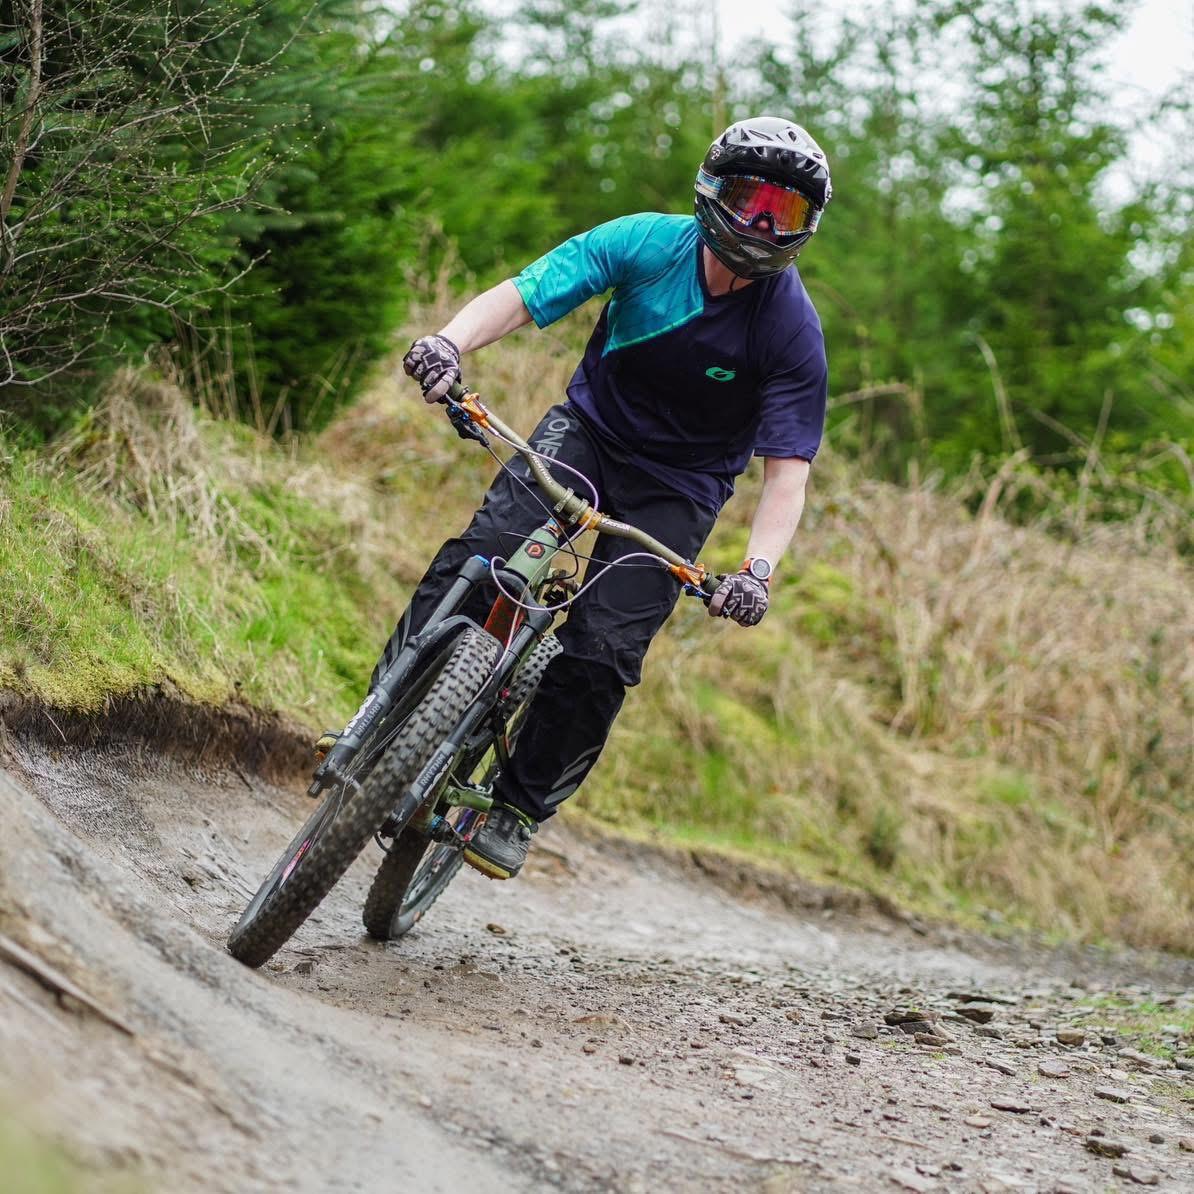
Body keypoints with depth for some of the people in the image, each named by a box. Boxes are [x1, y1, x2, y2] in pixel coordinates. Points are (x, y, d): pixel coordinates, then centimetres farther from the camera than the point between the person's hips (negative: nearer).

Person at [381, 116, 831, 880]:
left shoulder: (792, 329, -18)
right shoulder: (647, 244, -15)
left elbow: (787, 468, -19)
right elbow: (521, 295, -21)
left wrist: (759, 569, -36)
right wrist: (451, 342, -42)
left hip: (677, 488, -1)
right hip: (591, 427, 1)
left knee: (602, 652, -15)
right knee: (486, 551, -25)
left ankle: (521, 809, 3)